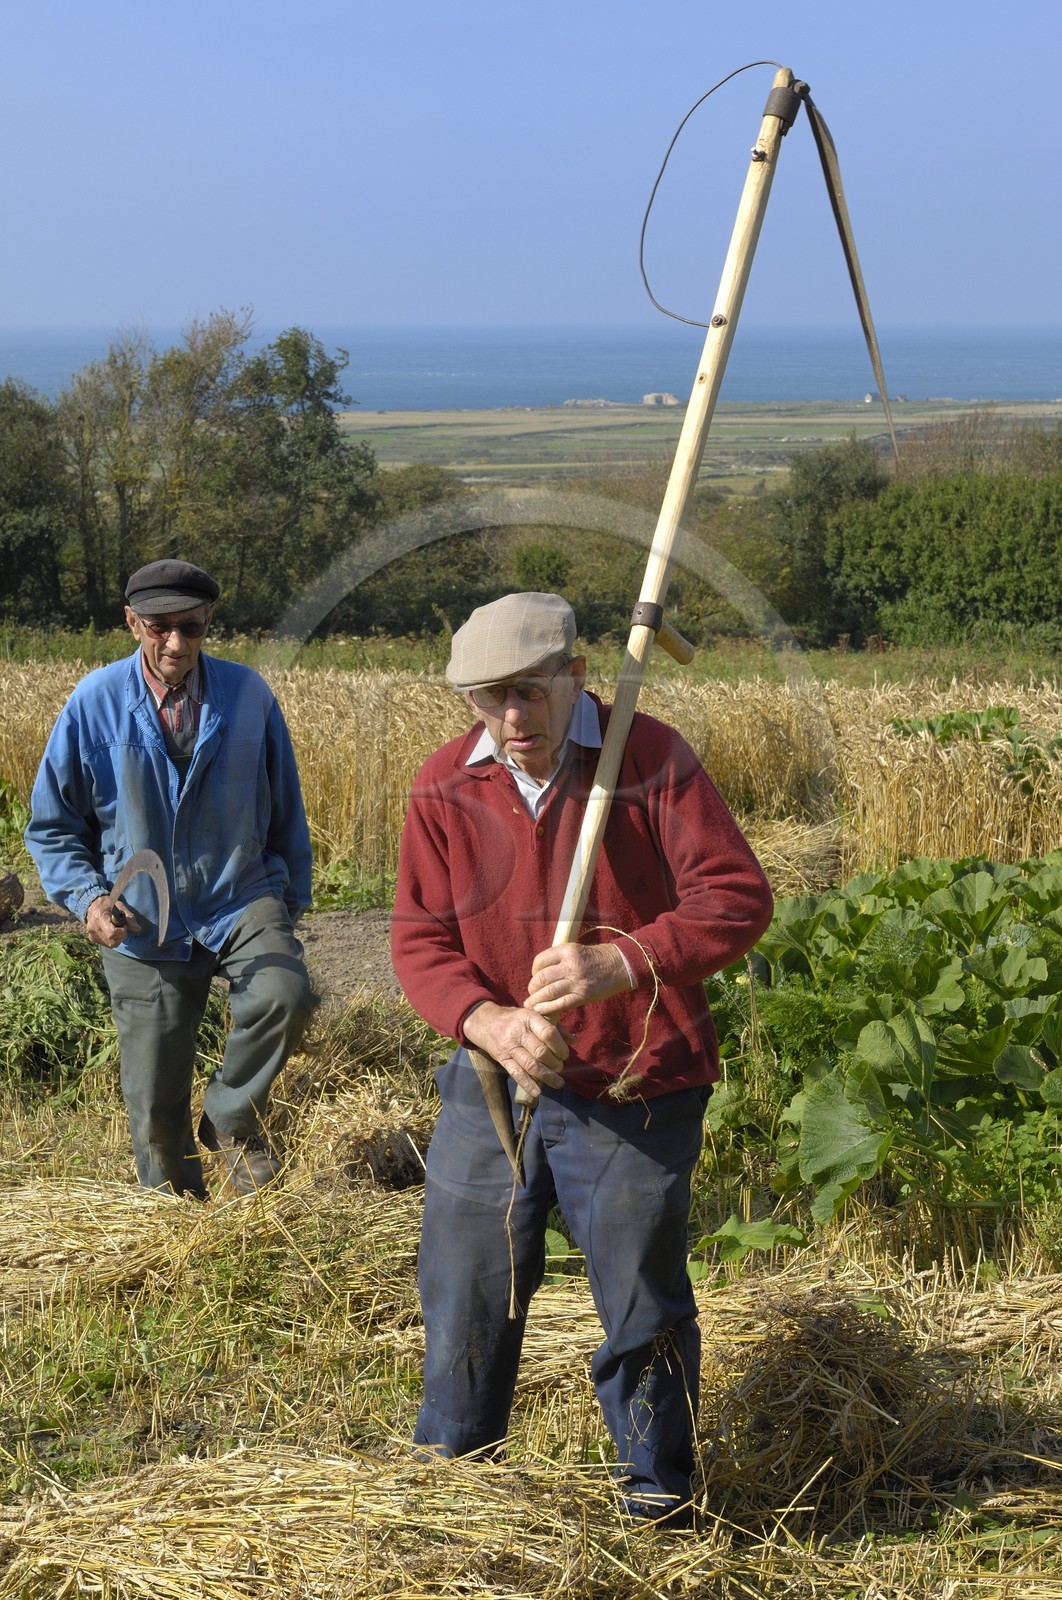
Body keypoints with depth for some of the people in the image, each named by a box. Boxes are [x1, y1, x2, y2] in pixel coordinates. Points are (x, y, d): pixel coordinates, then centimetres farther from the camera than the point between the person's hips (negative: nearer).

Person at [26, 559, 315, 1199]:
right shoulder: (95, 704, -8)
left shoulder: (247, 694, -5)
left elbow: (285, 809, 8)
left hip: (242, 899, 0)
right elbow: (52, 826, 1)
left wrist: (293, 900, 12)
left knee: (285, 996, -31)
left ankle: (231, 1117, -3)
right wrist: (86, 897, -14)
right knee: (156, 1107, 7)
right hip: (145, 925, 0)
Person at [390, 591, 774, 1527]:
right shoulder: (445, 787, -2)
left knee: (642, 1303, 8)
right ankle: (447, 1477, 36)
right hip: (491, 1083, 3)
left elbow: (738, 897, -16)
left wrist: (620, 964, -30)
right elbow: (420, 940, -1)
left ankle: (660, 1505, 28)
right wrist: (487, 1021, -21)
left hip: (633, 1093, -3)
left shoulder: (652, 759, -11)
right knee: (465, 1294, 13)